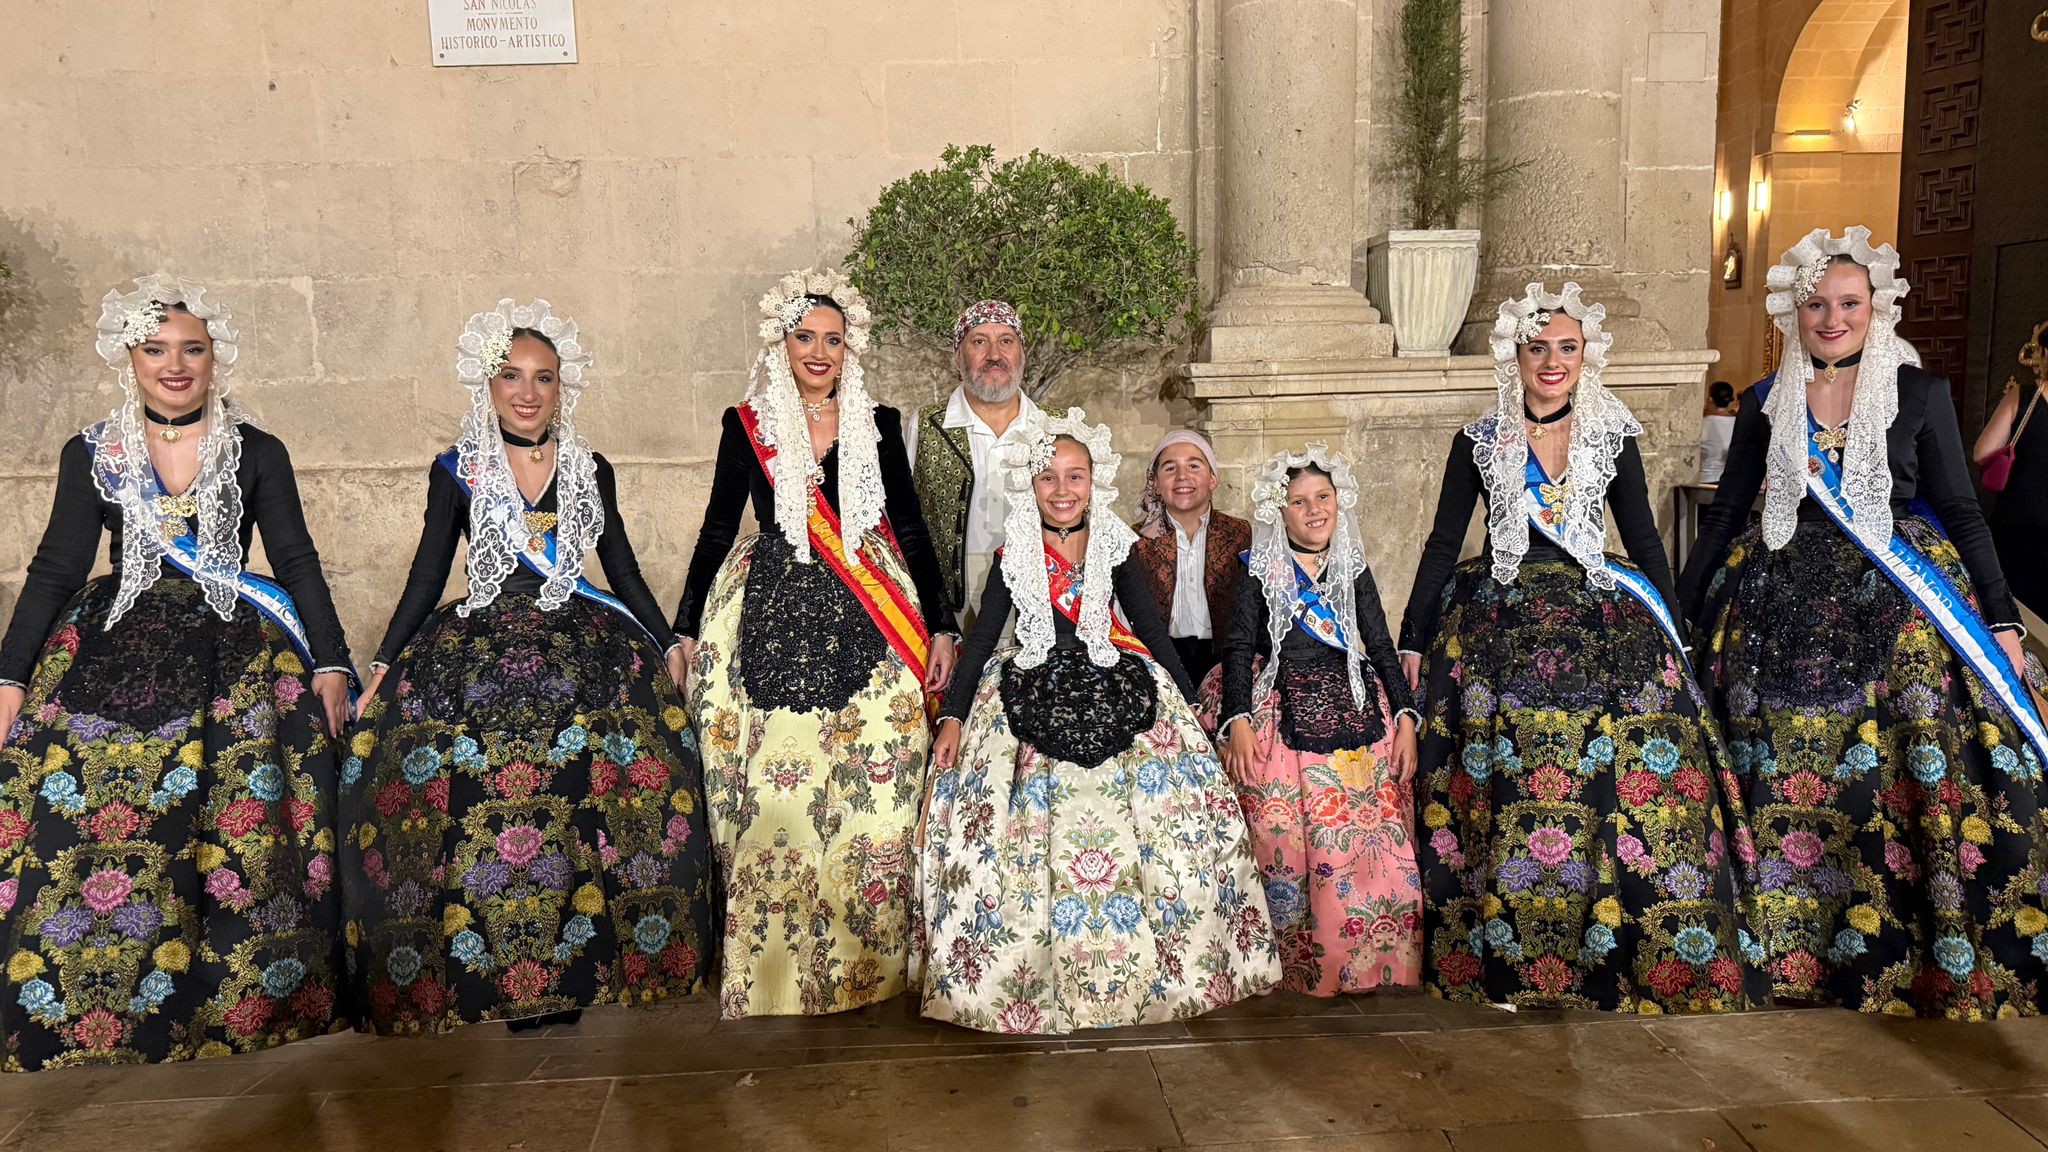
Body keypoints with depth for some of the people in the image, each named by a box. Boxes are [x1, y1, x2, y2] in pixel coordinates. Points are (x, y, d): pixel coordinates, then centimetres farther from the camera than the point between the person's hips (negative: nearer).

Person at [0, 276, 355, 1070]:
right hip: (115, 642, 1)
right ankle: (84, 1010, -2)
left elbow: (297, 563, 5)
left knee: (240, 816, -17)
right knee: (73, 810, -14)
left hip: (233, 647, -1)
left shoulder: (259, 454, 7)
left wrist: (331, 663, -5)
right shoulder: (91, 455, 10)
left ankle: (241, 998, -7)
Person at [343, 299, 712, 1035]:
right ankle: (497, 969, -8)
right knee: (476, 791, -20)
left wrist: (669, 644, 11)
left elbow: (624, 572, 17)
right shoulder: (457, 471, 8)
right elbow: (427, 576, 9)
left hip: (582, 643, 1)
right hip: (479, 646, -1)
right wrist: (383, 665, 2)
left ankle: (575, 965, -7)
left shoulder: (591, 472, 13)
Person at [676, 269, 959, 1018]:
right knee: (774, 798, -3)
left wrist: (942, 627, 6)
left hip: (869, 625, 1)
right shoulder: (748, 425, 8)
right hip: (773, 620, -1)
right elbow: (716, 531, 11)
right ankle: (777, 968, 11)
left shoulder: (878, 426, 11)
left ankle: (869, 960, 12)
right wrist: (685, 631, 8)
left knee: (876, 795, -2)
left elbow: (911, 531, 11)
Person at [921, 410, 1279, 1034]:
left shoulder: (1114, 548, 6)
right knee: (1037, 832, -10)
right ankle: (1039, 973, 5)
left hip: (1117, 689, 1)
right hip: (1033, 695, -1)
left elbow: (1154, 630, 8)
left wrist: (1190, 708, 5)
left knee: (1160, 816, -8)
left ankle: (1146, 967, 7)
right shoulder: (1014, 556, 2)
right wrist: (952, 715, -9)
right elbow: (981, 637, 1)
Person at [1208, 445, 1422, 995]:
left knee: (1374, 844, -4)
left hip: (1356, 717, 3)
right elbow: (1239, 648, -1)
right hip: (1281, 722, -3)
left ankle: (1369, 965, 9)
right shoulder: (1260, 572, 4)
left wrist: (1405, 717, 3)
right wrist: (1237, 721, -14)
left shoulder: (1354, 571, 13)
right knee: (1286, 845, -8)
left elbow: (1382, 646, 13)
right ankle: (1298, 965, 5)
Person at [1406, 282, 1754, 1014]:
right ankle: (1497, 967, 8)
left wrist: (1668, 639, 11)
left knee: (1628, 788, -8)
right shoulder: (1479, 443, 4)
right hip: (1500, 632, -1)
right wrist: (1413, 642, 5)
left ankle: (1639, 964, 6)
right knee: (1503, 799, -4)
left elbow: (1644, 540, 13)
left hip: (1603, 627, 1)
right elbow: (1443, 544, 7)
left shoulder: (1612, 438, 7)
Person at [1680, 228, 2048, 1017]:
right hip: (1786, 612, 2)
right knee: (1787, 796, 4)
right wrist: (1681, 615, 10)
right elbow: (1725, 513, 12)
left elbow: (1962, 510, 4)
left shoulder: (1920, 392, 3)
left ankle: (1906, 973, 9)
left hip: (1902, 609, -1)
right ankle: (1789, 960, 18)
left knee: (1911, 787, -6)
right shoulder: (1766, 405, 8)